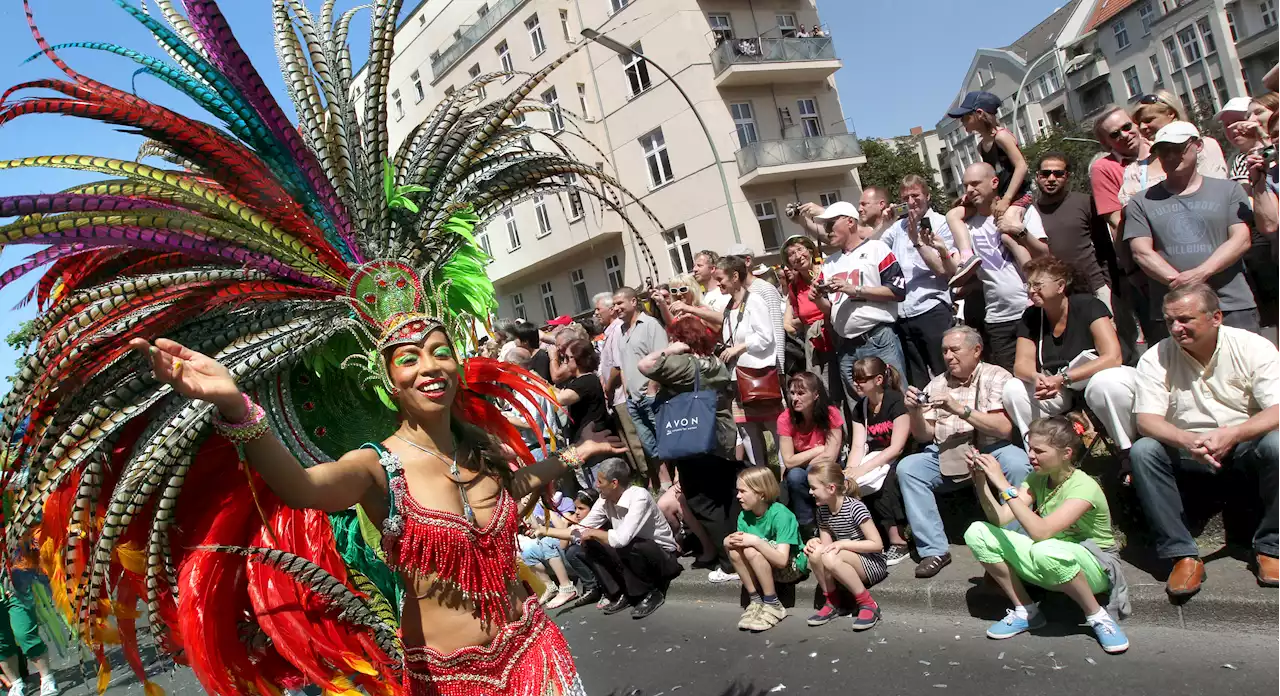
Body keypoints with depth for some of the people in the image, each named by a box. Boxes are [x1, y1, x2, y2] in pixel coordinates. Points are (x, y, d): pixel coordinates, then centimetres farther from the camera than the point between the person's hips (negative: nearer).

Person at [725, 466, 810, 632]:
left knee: (752, 550, -32)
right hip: (765, 565, 6)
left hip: (792, 567, -6)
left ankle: (773, 605, -17)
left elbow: (782, 560, -30)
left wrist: (755, 541, -39)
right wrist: (732, 541, -25)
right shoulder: (744, 516, -5)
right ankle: (755, 600, -10)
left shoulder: (780, 514, -24)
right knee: (734, 547, -21)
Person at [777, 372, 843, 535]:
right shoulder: (785, 419, -16)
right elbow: (789, 462, -19)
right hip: (798, 478, 1)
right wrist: (819, 449, -20)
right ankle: (808, 527, -19)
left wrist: (802, 462, -16)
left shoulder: (831, 414, -18)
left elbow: (830, 457, -22)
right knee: (794, 476, -32)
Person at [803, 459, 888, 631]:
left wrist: (843, 544, -26)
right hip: (848, 563, 7)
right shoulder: (822, 511, 1)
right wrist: (814, 542, -18)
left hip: (873, 563, -6)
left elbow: (877, 544, -21)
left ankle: (868, 604, -19)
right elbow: (827, 545, 5)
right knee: (815, 552, -21)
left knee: (831, 558, -33)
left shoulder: (855, 507, -20)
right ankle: (832, 602, -6)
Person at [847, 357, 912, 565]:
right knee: (846, 483, -19)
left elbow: (896, 448, -21)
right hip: (877, 460, 6)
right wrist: (849, 470, -25)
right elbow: (858, 446, -3)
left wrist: (862, 469, -29)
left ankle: (898, 542, -22)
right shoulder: (860, 409, 6)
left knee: (873, 482, -32)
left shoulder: (897, 402, -15)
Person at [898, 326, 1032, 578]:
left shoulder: (996, 377, 1)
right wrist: (914, 411, -10)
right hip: (946, 456, 4)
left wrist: (961, 409, -23)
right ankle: (934, 550, -17)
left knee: (1016, 463, -34)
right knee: (907, 468, -20)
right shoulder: (937, 384, 13)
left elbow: (1004, 428, -13)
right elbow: (924, 436, 11)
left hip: (990, 451, -3)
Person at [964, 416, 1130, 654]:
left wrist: (1003, 485, -37)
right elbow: (1000, 519, -11)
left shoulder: (1084, 487, -23)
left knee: (1046, 550, -42)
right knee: (977, 532, -15)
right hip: (1050, 567, 7)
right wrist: (981, 482, -24)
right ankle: (1026, 611, -2)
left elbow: (1041, 532, -37)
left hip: (1094, 566, -6)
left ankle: (1098, 617, -14)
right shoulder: (1037, 479, -1)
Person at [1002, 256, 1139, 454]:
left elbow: (1113, 358, -24)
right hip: (1063, 394, 4)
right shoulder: (1031, 317, -2)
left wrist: (1063, 378, -33)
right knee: (1013, 390, -19)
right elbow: (1022, 364, -8)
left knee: (1107, 383, -38)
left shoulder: (1088, 306, -15)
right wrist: (1036, 377, -33)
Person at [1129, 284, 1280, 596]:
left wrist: (1230, 435, -35)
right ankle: (1182, 554, -23)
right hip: (1186, 449, 1)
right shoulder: (1156, 358, -7)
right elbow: (1146, 420, -15)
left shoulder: (1254, 347, -8)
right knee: (1142, 451, -28)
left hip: (1245, 444, 0)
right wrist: (1187, 441, -36)